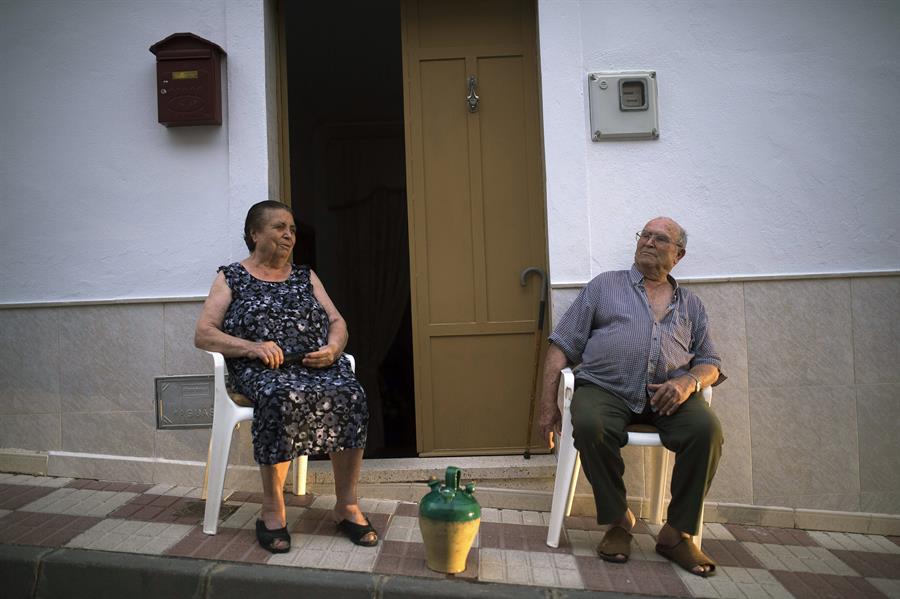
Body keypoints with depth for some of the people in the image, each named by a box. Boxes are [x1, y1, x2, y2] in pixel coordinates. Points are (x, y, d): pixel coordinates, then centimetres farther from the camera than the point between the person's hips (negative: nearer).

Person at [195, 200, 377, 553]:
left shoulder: (305, 276, 22)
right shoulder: (231, 278, 12)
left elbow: (337, 322, 17)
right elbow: (203, 335, 2)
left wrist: (332, 348, -7)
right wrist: (252, 347, -15)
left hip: (317, 364, 3)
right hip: (262, 369, -3)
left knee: (350, 396, -29)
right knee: (283, 398, -37)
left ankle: (347, 505, -19)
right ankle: (272, 510, -23)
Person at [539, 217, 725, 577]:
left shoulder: (690, 304, 22)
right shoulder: (604, 286, 15)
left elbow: (710, 364, 19)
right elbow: (562, 346, 8)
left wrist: (689, 381, -7)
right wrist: (548, 406, -1)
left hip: (667, 394, 2)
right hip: (605, 388, -2)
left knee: (707, 429, -27)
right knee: (589, 425, -33)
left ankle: (677, 533, -10)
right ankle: (618, 520, -10)